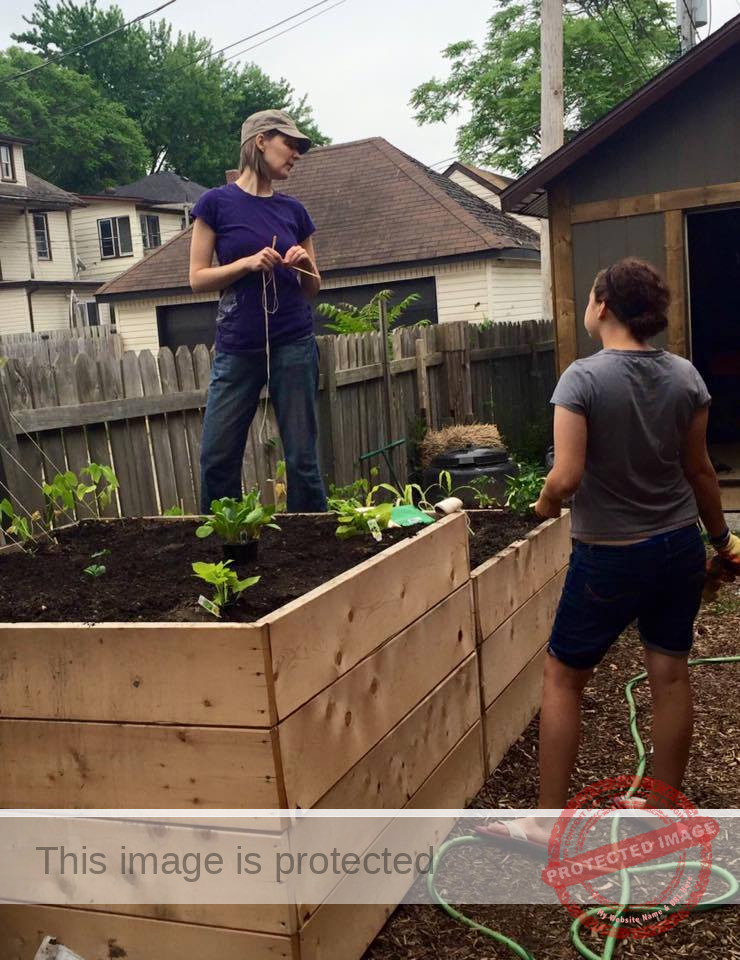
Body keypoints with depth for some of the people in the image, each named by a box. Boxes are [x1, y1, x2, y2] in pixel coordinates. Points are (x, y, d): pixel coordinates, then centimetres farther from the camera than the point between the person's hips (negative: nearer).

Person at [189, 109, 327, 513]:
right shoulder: (216, 202, 1)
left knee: (302, 458, 1)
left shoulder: (294, 210, 10)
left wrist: (304, 265, -6)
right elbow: (198, 278, -2)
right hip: (237, 348, -2)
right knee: (217, 458, -2)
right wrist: (248, 263, -16)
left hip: (294, 346, 2)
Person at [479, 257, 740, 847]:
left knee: (563, 678, 9)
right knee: (670, 675, 14)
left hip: (611, 556, -5)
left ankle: (548, 821, 16)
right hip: (680, 547, 5)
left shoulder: (584, 378, -17)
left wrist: (545, 504, 0)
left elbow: (567, 476, -22)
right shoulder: (685, 377, -1)